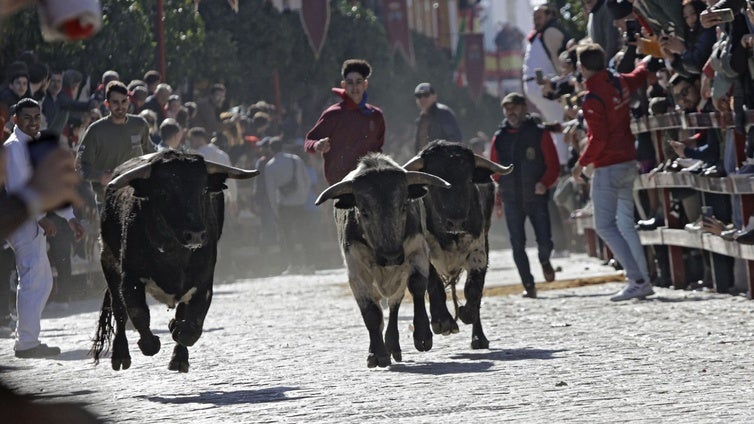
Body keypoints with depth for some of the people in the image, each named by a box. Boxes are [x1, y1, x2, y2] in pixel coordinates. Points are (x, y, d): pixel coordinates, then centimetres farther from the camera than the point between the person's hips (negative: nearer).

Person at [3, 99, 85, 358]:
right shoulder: (14, 147, -11)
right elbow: (17, 189, -19)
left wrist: (70, 217, 22)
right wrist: (41, 218, -24)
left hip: (35, 222, 10)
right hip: (21, 221, -10)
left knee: (44, 281, 13)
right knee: (33, 280, -12)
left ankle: (26, 337, 17)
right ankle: (26, 343, -10)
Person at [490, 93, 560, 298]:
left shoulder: (539, 133, -1)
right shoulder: (499, 138, 7)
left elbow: (553, 165, -2)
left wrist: (545, 183, -20)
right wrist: (496, 200, 9)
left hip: (536, 197, -2)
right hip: (511, 201, 2)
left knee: (544, 243, -5)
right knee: (518, 245, -2)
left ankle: (544, 260, 29)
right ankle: (529, 285, 6)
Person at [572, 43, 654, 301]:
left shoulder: (593, 98, -19)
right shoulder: (619, 83, 5)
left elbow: (599, 138, -21)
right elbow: (642, 74, 27)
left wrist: (582, 163, -8)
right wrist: (648, 59, 49)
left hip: (608, 168, -9)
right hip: (629, 163, 9)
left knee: (605, 226, -8)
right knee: (626, 224, 14)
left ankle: (637, 280, -18)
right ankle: (644, 281, 11)